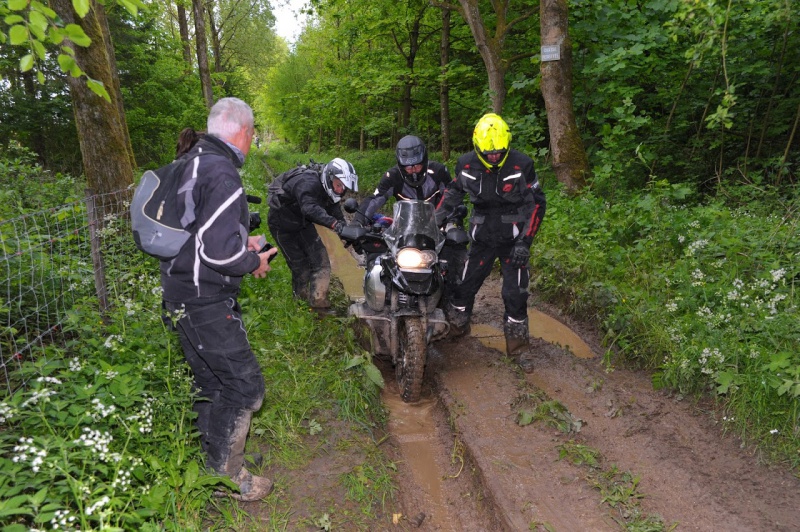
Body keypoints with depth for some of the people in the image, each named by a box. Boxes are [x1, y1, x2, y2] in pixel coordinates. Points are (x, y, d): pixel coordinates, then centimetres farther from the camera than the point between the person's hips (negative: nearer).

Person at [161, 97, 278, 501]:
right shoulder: (222, 175, -21)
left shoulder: (194, 162, 11)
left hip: (183, 292, 10)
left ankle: (212, 457, 37)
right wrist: (253, 262, -10)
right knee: (243, 385, 0)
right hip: (205, 301, -10)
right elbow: (218, 250, -28)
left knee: (210, 380, 21)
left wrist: (240, 241, 16)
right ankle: (224, 475, 15)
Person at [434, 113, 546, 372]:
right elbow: (454, 190, 13)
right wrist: (435, 217, 2)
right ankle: (455, 328, 33)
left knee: (516, 294, -2)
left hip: (513, 240, -2)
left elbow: (537, 202, -8)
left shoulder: (521, 164, -14)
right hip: (481, 237, 2)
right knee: (465, 284, 7)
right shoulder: (466, 164, -7)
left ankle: (517, 346, 15)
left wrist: (525, 241, -14)